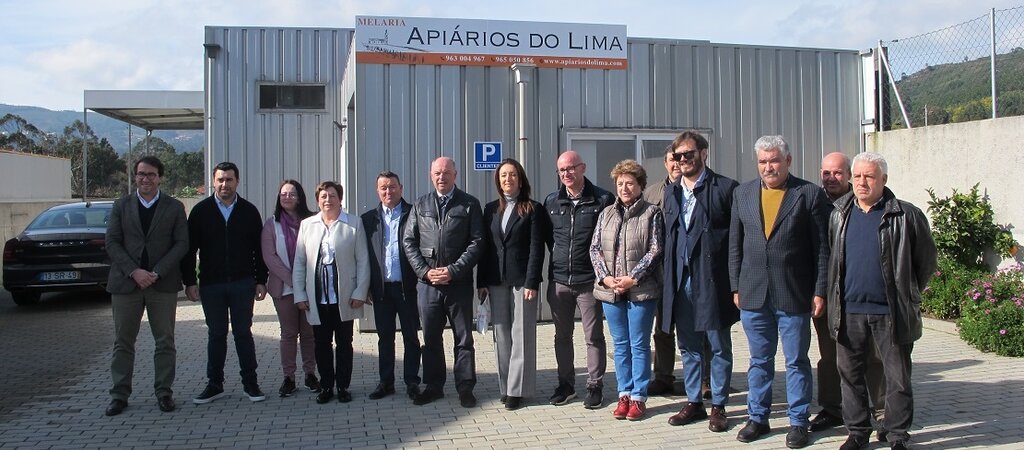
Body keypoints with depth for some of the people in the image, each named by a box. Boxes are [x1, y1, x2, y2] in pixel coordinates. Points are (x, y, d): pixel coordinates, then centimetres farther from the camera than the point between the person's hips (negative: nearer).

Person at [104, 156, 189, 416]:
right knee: (123, 342, 6)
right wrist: (134, 271, -11)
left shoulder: (174, 207, 5)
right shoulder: (121, 206, 9)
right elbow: (112, 243, 2)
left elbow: (181, 244, -1)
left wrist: (156, 273, -12)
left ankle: (164, 392, 13)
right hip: (126, 283, 1)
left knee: (165, 342, 4)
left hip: (163, 284, -1)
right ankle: (120, 394, 15)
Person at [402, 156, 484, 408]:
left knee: (463, 338, 5)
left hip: (459, 283, -2)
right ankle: (434, 386, 22)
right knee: (431, 337, 11)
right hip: (427, 283, 3)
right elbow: (409, 241, 7)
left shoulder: (469, 204, 2)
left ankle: (465, 388, 14)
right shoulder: (420, 205, 10)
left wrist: (453, 271, -13)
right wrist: (425, 271, -6)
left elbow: (476, 243, -4)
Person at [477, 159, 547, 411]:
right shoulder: (491, 209, 12)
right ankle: (505, 387, 13)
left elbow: (536, 248, -6)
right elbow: (485, 246, 10)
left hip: (522, 280, -4)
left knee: (521, 334, -1)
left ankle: (518, 389, 3)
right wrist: (481, 282, 4)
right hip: (496, 281, 4)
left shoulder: (533, 209, 0)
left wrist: (532, 283, -13)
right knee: (501, 335, 6)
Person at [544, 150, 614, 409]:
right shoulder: (551, 202, 7)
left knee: (594, 337, 4)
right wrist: (559, 257, 12)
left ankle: (595, 386, 15)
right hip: (559, 280, 4)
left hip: (589, 280, -4)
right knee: (562, 336, 12)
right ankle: (566, 384, 24)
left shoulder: (602, 200, -5)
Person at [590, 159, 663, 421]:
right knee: (620, 345, 11)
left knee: (639, 345, 3)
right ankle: (624, 394, 20)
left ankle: (639, 397, 12)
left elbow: (655, 251, -8)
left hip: (641, 289, -4)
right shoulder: (606, 214, 11)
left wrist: (633, 278, -15)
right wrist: (606, 277, -7)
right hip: (610, 290, 4)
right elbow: (595, 249, 7)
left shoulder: (652, 213, -1)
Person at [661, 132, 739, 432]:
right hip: (681, 280, 5)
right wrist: (669, 277, 10)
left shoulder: (726, 188, -4)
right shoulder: (671, 192, 14)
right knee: (688, 346, 13)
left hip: (713, 280, -5)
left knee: (719, 346, 5)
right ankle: (694, 403, 24)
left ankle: (718, 406, 16)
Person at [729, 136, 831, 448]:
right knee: (759, 360, 13)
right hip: (753, 294, 3)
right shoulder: (742, 194, 9)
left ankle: (798, 422, 19)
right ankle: (758, 418, 25)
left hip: (794, 295, -3)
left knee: (796, 361, 7)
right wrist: (736, 287, 7)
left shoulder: (810, 194, -2)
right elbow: (735, 245, 10)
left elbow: (822, 247, -3)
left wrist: (820, 291, -6)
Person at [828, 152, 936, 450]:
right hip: (849, 312, 3)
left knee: (898, 378, 7)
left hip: (891, 313, -3)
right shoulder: (839, 216, 7)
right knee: (850, 375, 10)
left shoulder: (906, 216, -4)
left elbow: (926, 260, 4)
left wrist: (908, 294, 8)